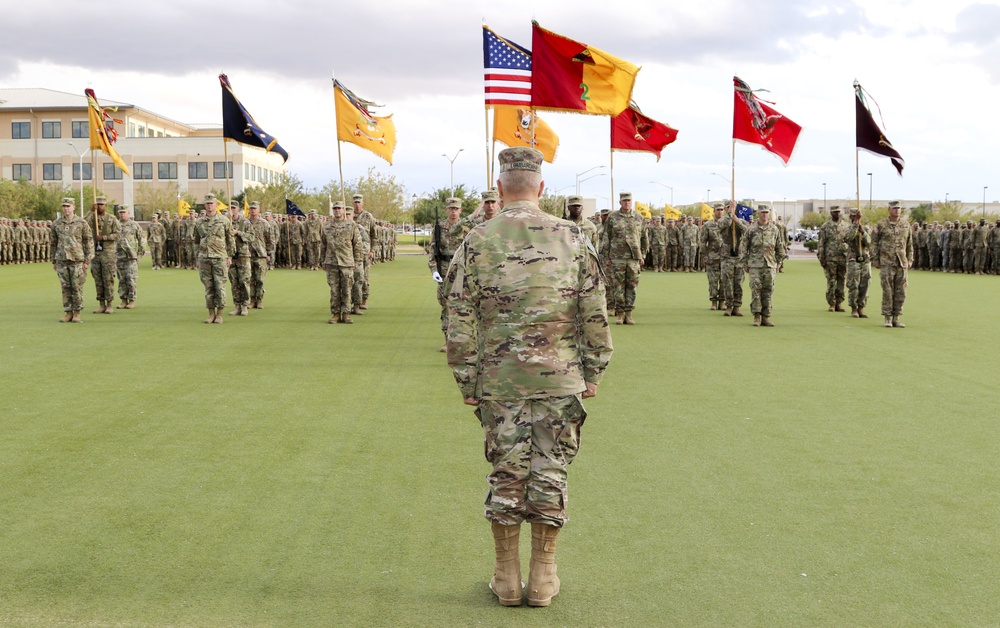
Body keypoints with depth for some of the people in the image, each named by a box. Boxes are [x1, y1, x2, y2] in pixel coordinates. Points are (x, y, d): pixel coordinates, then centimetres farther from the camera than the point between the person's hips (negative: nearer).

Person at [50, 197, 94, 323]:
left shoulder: (81, 223, -1)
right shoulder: (56, 223, 8)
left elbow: (89, 242, 0)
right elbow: (52, 243, 14)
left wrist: (86, 261, -5)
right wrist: (53, 261, 11)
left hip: (77, 260, -3)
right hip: (62, 260, 3)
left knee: (77, 288, -1)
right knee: (65, 288, 5)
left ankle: (77, 314, 7)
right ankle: (68, 313, 11)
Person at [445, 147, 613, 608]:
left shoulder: (476, 242, -4)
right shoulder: (572, 239, -1)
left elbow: (460, 322, -4)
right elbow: (594, 314, 0)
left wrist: (467, 383, 4)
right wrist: (592, 372, 9)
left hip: (499, 382, 0)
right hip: (560, 380, 0)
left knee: (506, 474, 8)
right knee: (550, 472, 8)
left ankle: (507, 577, 16)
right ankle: (543, 578, 15)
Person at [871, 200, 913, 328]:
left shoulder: (906, 225, 10)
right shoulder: (881, 225, 1)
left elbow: (909, 244, 17)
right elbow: (874, 242, 3)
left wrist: (909, 260, 12)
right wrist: (875, 260, -1)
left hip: (902, 263, 3)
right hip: (886, 263, -3)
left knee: (901, 292, 3)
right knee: (887, 291, -4)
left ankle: (896, 318, 12)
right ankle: (887, 318, 3)